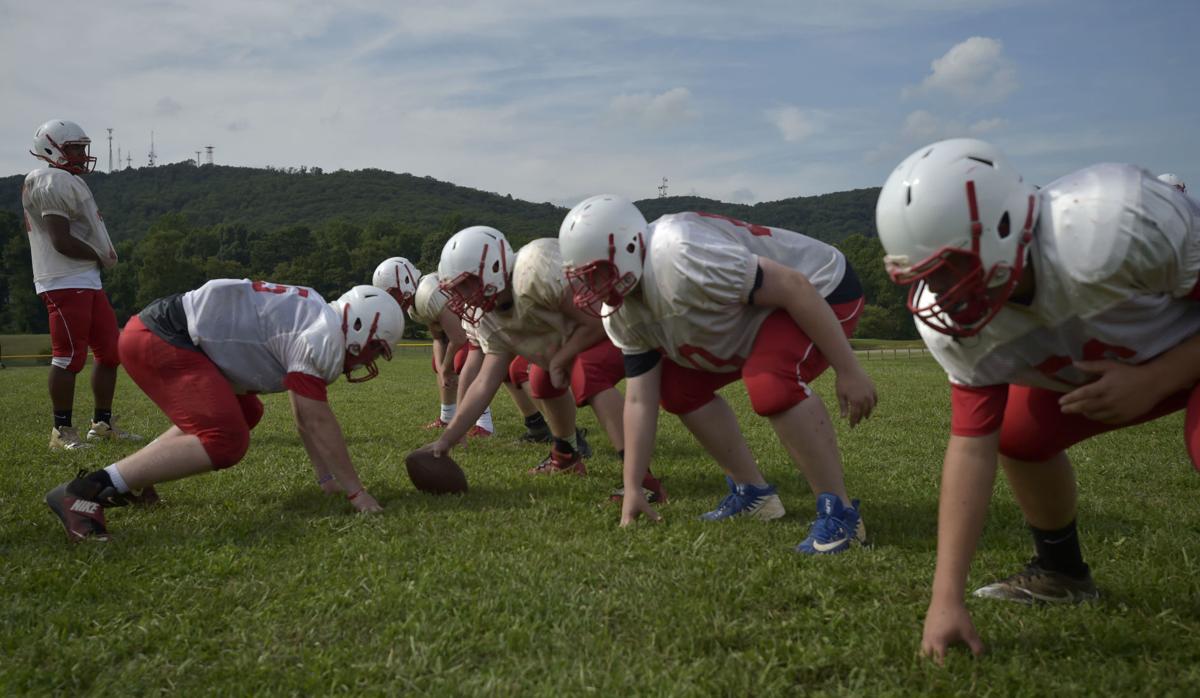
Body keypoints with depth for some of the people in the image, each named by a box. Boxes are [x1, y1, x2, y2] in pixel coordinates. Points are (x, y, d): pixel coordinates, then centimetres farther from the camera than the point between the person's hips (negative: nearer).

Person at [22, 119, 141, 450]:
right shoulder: (54, 183, -13)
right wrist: (101, 256, -6)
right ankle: (62, 431, 1)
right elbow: (62, 241, -19)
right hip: (65, 283, -10)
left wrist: (102, 254, 3)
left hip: (87, 280, 10)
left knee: (110, 351, 12)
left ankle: (102, 423, 21)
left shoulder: (69, 181, 19)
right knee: (69, 357, -7)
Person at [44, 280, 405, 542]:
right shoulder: (323, 337, -14)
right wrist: (355, 490, -6)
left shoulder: (312, 319, 17)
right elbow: (319, 421, -13)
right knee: (226, 441, -17)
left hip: (159, 334, 11)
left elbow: (305, 417, 22)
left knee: (243, 415, 20)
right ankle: (86, 489, -18)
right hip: (157, 341, -11)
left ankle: (125, 480, 19)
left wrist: (327, 476, 24)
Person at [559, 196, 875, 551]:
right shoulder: (622, 316, -7)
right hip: (756, 311, 9)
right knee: (678, 387, 3)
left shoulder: (680, 255, -36)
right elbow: (640, 400, -1)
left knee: (770, 384, -34)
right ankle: (752, 493, 15)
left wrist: (848, 370, -26)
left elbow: (795, 288, -31)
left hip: (820, 291, -9)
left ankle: (839, 513, -19)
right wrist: (632, 488, -1)